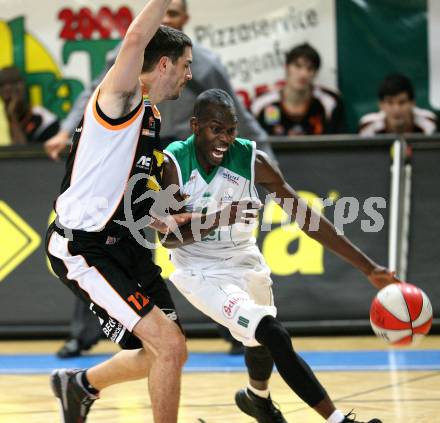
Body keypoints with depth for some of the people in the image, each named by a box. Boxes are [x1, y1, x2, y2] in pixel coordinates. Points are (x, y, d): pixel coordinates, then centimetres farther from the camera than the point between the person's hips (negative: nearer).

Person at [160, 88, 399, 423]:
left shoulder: (252, 160, -16)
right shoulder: (172, 163, -21)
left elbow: (306, 217, -14)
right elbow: (168, 238, -20)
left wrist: (368, 268, -18)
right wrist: (220, 219, -36)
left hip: (244, 261, 5)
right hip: (200, 271, -4)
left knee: (262, 341, 25)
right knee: (275, 336, -23)